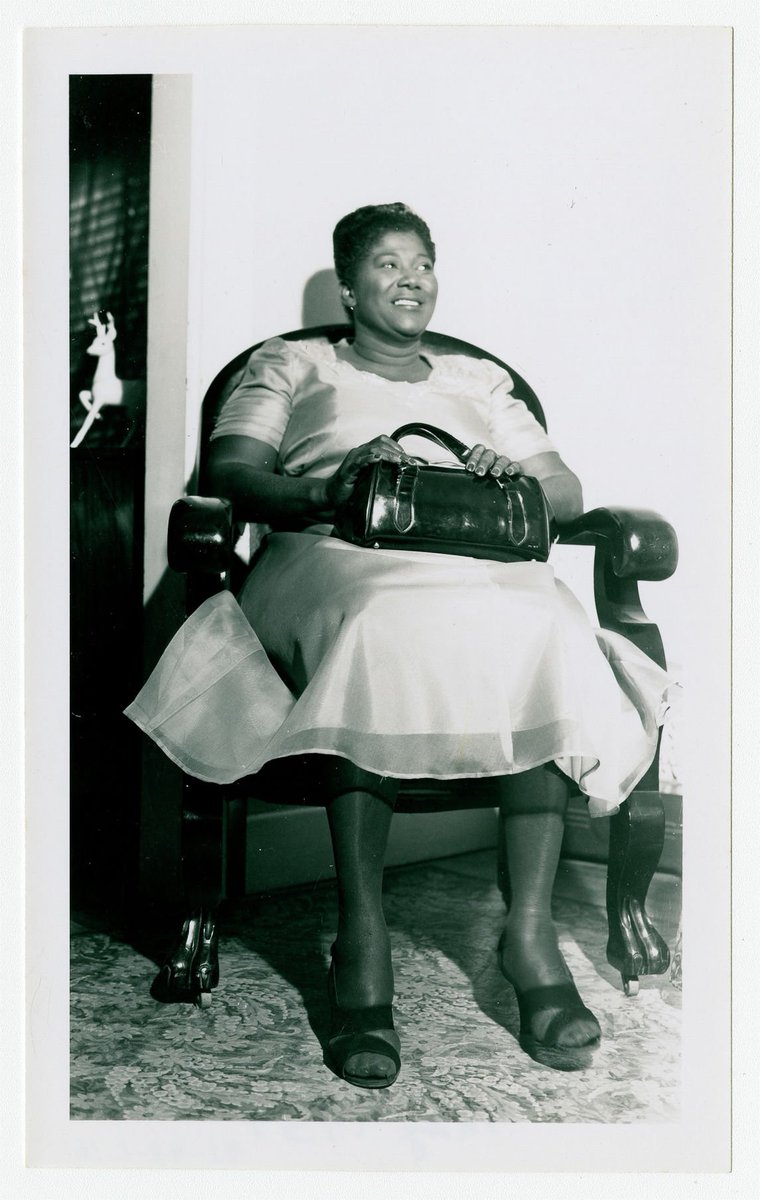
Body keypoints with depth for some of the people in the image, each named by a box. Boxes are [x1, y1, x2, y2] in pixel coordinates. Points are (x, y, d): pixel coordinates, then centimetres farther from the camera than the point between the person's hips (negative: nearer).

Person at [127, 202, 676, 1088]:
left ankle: (531, 931, -30)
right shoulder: (290, 366, 25)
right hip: (333, 557, -2)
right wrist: (331, 489, -14)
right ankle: (361, 941, -35)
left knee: (546, 634, -34)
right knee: (377, 630, -40)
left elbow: (569, 492, 21)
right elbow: (229, 472, 6)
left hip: (481, 559, 3)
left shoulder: (478, 380, 33)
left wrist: (522, 476, -4)